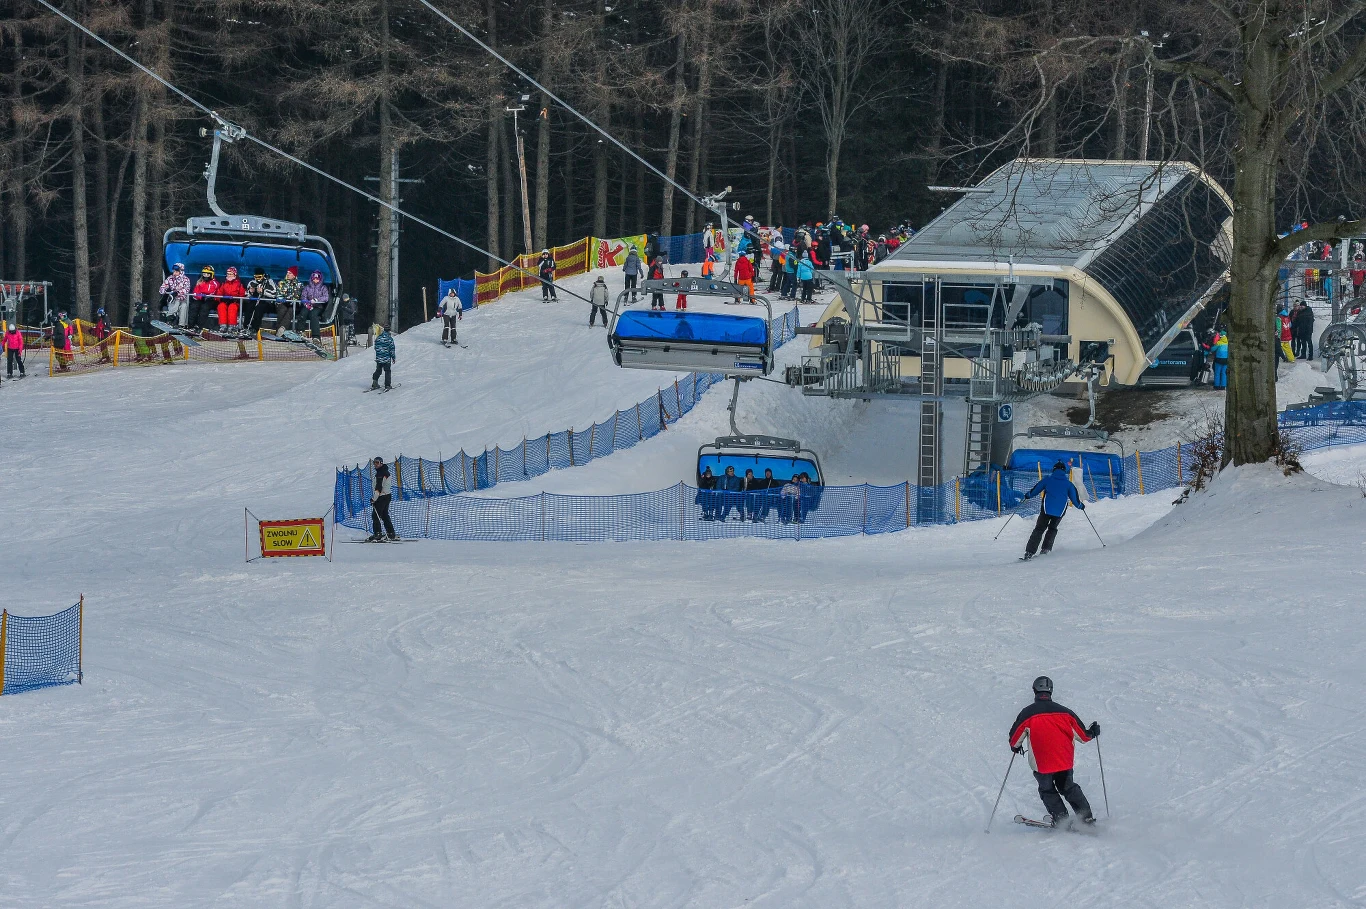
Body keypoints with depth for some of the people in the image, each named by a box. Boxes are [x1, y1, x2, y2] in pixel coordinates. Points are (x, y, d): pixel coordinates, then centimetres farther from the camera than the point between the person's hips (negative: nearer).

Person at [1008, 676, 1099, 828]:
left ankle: (1061, 820, 6)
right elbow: (1083, 736, 7)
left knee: (1047, 790, 17)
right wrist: (1092, 732, 29)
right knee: (1068, 788, 22)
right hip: (1065, 761, 3)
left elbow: (1014, 740, 0)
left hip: (1041, 763, -3)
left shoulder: (1027, 713, -8)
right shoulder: (1064, 712, -1)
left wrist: (1016, 747, 23)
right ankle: (1087, 817, 15)